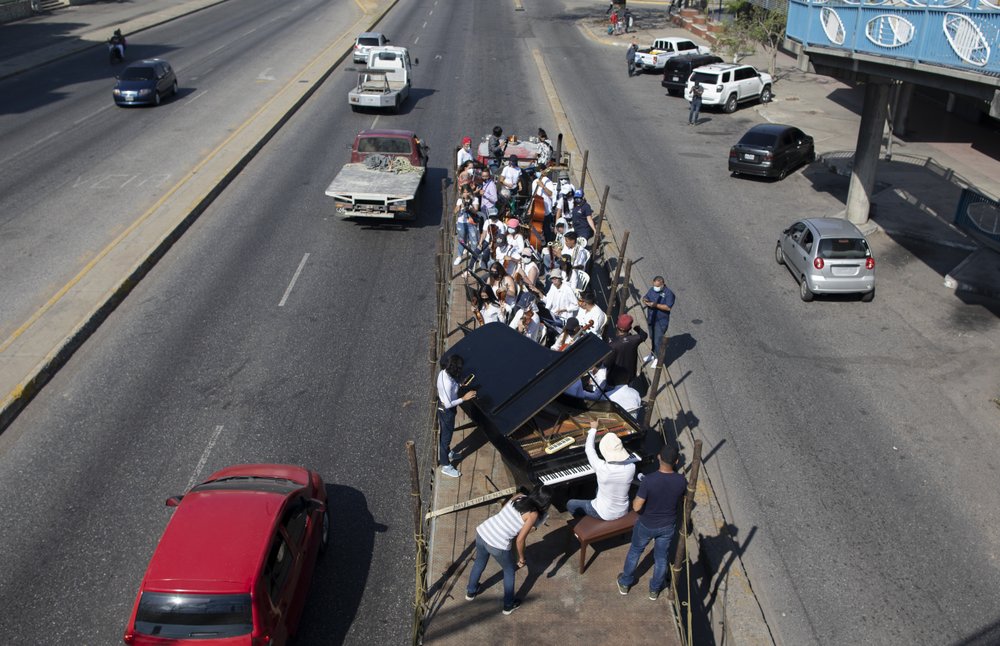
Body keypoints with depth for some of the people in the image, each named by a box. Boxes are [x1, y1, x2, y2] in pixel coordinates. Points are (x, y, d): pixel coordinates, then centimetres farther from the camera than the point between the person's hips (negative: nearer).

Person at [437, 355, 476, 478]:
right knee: (446, 436, 9)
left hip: (442, 406, 9)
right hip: (446, 411, -9)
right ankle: (445, 466, 26)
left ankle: (447, 453, 54)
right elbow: (448, 404, -32)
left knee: (446, 433, 30)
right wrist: (464, 398, -30)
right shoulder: (448, 383, -37)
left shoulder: (443, 372, -10)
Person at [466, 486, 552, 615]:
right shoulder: (533, 514, -10)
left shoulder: (518, 498, 6)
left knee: (479, 563, 33)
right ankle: (509, 605, 39)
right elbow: (520, 539, -10)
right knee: (509, 571, 23)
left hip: (482, 531, 6)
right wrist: (521, 558, 6)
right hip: (498, 545, -6)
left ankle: (471, 592, 56)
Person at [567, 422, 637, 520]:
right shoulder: (631, 467, -21)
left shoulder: (602, 468, -32)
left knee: (570, 504, 16)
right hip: (623, 511, 5)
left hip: (604, 514, -5)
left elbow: (589, 449, -14)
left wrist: (593, 429, 3)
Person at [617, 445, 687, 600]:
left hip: (646, 525, -2)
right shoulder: (681, 481, -23)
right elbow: (681, 500, -3)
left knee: (635, 552, 24)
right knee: (661, 557, 25)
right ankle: (655, 589, 46)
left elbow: (636, 507, -27)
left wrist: (636, 498, -5)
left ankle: (625, 583, 45)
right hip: (667, 526, 2)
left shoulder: (649, 480, -33)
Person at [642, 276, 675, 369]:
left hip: (661, 321, -7)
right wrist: (645, 300, -14)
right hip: (651, 319, 7)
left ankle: (657, 358, 12)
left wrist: (656, 305, -32)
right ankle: (652, 355, 36)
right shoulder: (652, 289, 5)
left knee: (658, 340, -3)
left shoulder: (669, 293, -17)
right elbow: (645, 297, 11)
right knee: (652, 338, 19)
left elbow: (668, 307, -24)